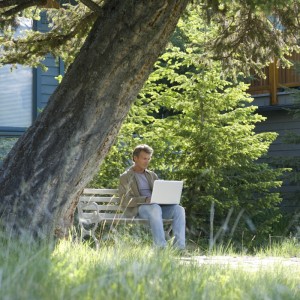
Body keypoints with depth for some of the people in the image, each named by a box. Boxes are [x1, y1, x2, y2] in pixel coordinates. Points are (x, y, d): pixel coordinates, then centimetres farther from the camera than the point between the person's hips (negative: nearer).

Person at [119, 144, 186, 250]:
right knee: (155, 208, -38)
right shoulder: (125, 177, 6)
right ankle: (161, 247, -43)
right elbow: (125, 201, -7)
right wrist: (146, 199, -21)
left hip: (156, 206, 6)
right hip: (137, 209, -5)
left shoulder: (152, 175, 24)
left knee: (178, 209, -22)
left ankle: (179, 246, -33)